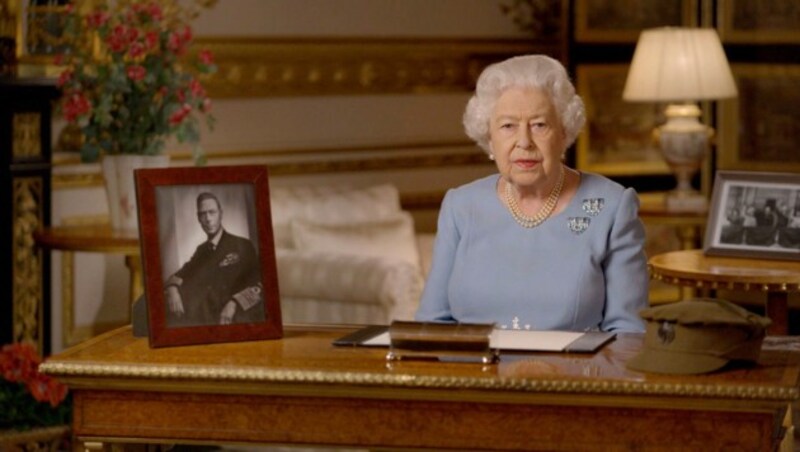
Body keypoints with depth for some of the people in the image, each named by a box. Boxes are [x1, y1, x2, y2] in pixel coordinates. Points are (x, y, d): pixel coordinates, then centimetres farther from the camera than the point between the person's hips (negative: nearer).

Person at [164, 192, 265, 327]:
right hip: (210, 320, 4)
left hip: (240, 322, -4)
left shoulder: (243, 246, 2)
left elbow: (258, 284, -6)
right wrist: (172, 288, -8)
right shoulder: (201, 250, 21)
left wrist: (234, 303, -23)